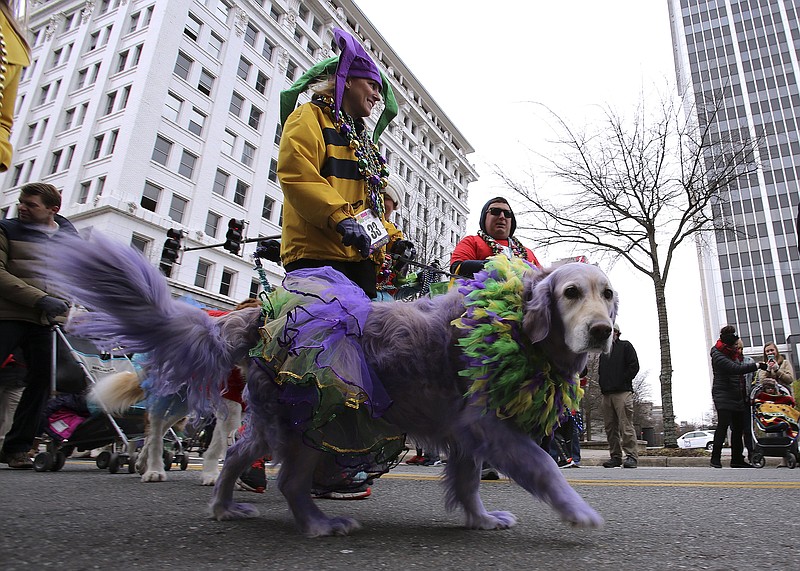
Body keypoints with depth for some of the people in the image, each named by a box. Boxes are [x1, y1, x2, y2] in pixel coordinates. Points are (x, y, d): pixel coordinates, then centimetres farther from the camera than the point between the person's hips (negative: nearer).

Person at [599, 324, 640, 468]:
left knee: (626, 426, -11)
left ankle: (631, 456, -8)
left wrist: (622, 381, -8)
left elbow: (634, 366, -2)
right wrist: (602, 384, 10)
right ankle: (615, 456, 9)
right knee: (610, 427, 4)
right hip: (606, 394, 6)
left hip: (622, 392, -6)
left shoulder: (625, 346, 7)